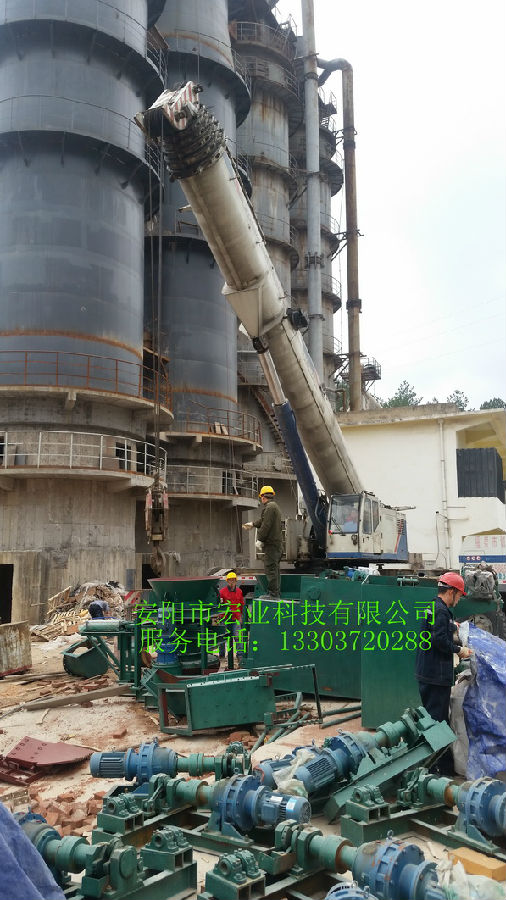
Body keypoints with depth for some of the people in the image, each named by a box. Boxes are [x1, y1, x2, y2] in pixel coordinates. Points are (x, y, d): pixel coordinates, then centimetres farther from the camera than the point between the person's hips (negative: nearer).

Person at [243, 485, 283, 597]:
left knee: (270, 569, -9)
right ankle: (276, 593, 21)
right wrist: (253, 524, 44)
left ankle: (273, 594, -9)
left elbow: (266, 525, -21)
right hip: (277, 543, 11)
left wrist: (260, 539, -17)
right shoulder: (275, 506, 19)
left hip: (271, 544, -11)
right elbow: (262, 520, 32)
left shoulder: (269, 507, -15)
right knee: (275, 568, 15)